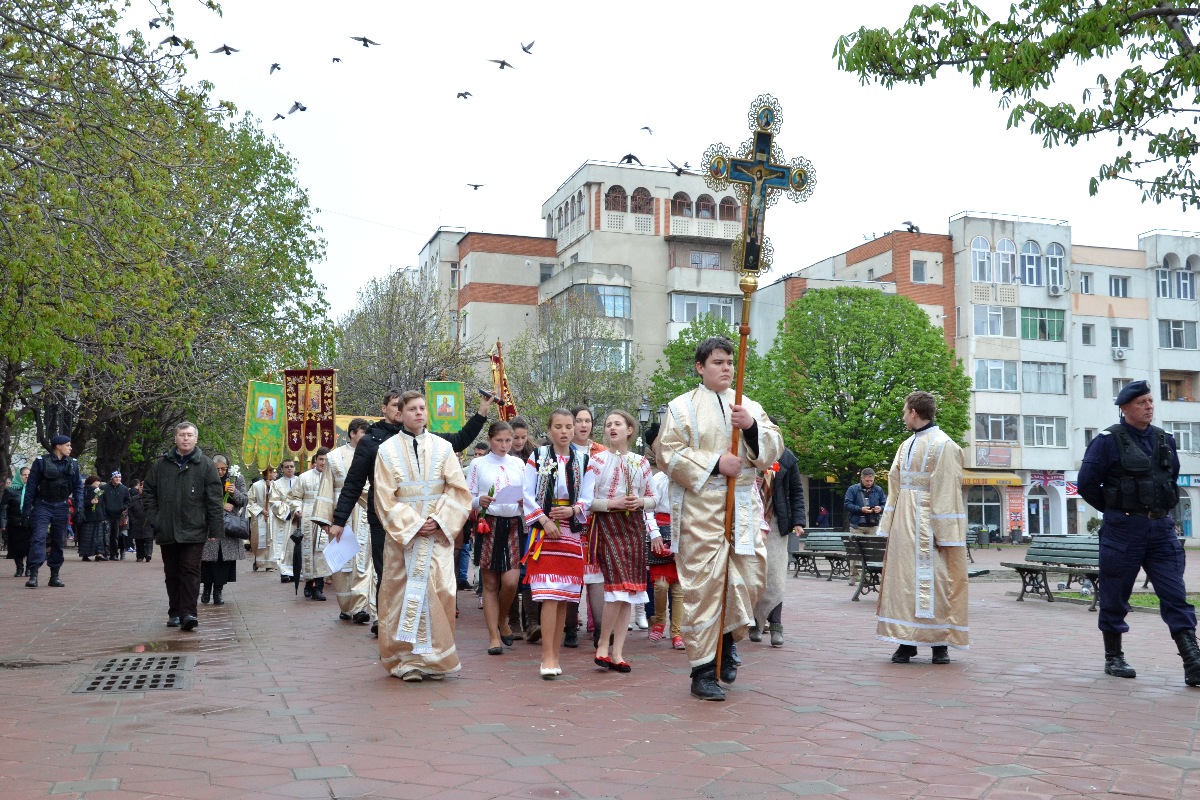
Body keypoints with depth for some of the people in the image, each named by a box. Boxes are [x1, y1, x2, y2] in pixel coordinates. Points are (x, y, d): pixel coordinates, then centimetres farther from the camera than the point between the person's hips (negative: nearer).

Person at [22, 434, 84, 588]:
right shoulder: (41, 462, -4)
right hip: (42, 506, -4)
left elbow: (78, 486, 9)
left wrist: (79, 505, -4)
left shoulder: (73, 464, 7)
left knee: (58, 541, 7)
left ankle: (54, 576, 14)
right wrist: (27, 507, -8)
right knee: (38, 538, -14)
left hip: (62, 507, 4)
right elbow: (31, 486, -4)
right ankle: (33, 575, -18)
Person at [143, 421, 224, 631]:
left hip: (193, 532, -3)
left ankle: (188, 613, -8)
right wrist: (154, 518, 3)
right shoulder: (160, 465, 9)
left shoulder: (205, 465, 1)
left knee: (190, 572, -8)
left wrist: (215, 529, -7)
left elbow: (215, 499, -3)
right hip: (166, 531, 3)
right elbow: (148, 493, 15)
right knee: (172, 574, 11)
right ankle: (174, 613, 19)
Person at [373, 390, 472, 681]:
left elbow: (458, 491, 4)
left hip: (438, 534, 1)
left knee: (440, 592, -5)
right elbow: (385, 498, -1)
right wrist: (413, 525, -11)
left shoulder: (443, 447, 7)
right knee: (403, 595, -2)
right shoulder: (388, 450, 3)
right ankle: (408, 659, 6)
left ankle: (435, 657, 6)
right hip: (402, 534, -1)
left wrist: (439, 521, -9)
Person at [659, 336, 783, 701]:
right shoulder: (683, 406, 4)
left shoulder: (750, 407, 16)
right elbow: (669, 454, -5)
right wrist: (715, 463, -13)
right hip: (700, 509, -4)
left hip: (743, 507, 4)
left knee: (748, 580, 3)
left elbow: (773, 451, 8)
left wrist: (751, 427, -10)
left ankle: (726, 640, 30)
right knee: (703, 584, -7)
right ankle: (703, 670, 1)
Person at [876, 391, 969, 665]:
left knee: (932, 579, -4)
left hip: (927, 522, -7)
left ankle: (940, 643, 5)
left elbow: (947, 491, -12)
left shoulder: (943, 445, -8)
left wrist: (943, 532, -16)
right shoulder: (906, 445, 14)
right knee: (904, 578, 6)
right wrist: (889, 524, 8)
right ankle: (907, 642, 12)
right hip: (903, 521, 7)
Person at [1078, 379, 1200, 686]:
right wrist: (1116, 510, 2)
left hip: (1161, 528, 4)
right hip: (1123, 530, -4)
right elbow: (1087, 484, -7)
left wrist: (1160, 510, 16)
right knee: (1115, 597, 5)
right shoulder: (1108, 441, -7)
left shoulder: (1165, 440, 10)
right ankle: (1113, 658, 18)